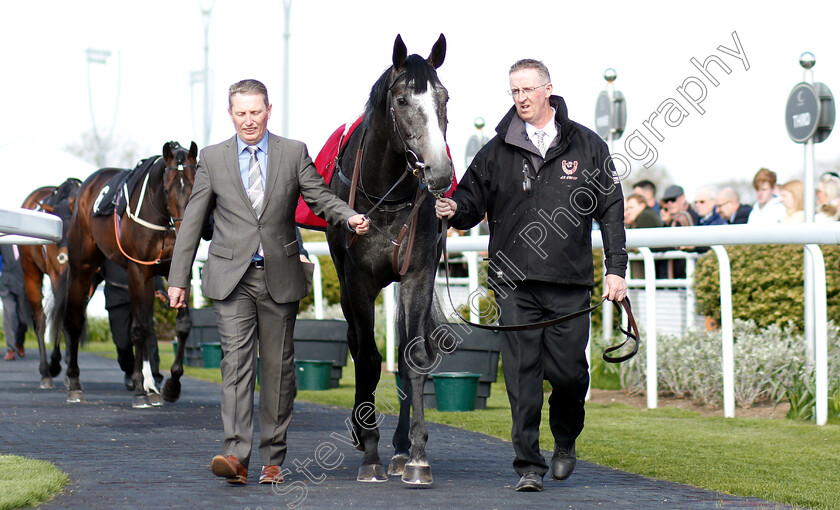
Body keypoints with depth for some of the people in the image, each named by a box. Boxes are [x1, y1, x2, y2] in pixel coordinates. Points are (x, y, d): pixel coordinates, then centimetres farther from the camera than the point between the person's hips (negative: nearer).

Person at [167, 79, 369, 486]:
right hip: (231, 277, -1)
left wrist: (350, 217, -19)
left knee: (278, 367, 5)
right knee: (236, 360, -12)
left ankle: (272, 459, 13)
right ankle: (236, 455, -20)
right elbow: (192, 221, 8)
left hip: (280, 277, 1)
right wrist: (178, 278, 5)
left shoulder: (294, 153, 5)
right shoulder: (212, 158, 6)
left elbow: (320, 197, 3)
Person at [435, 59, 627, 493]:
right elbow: (473, 201, 13)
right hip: (515, 283, 0)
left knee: (569, 372, 2)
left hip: (569, 282, 0)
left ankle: (566, 441, 30)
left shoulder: (586, 146, 7)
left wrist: (616, 268, 1)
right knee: (522, 374, -4)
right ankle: (528, 465, 1)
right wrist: (455, 209, -11)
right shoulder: (497, 151, 8)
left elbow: (611, 210, 8)